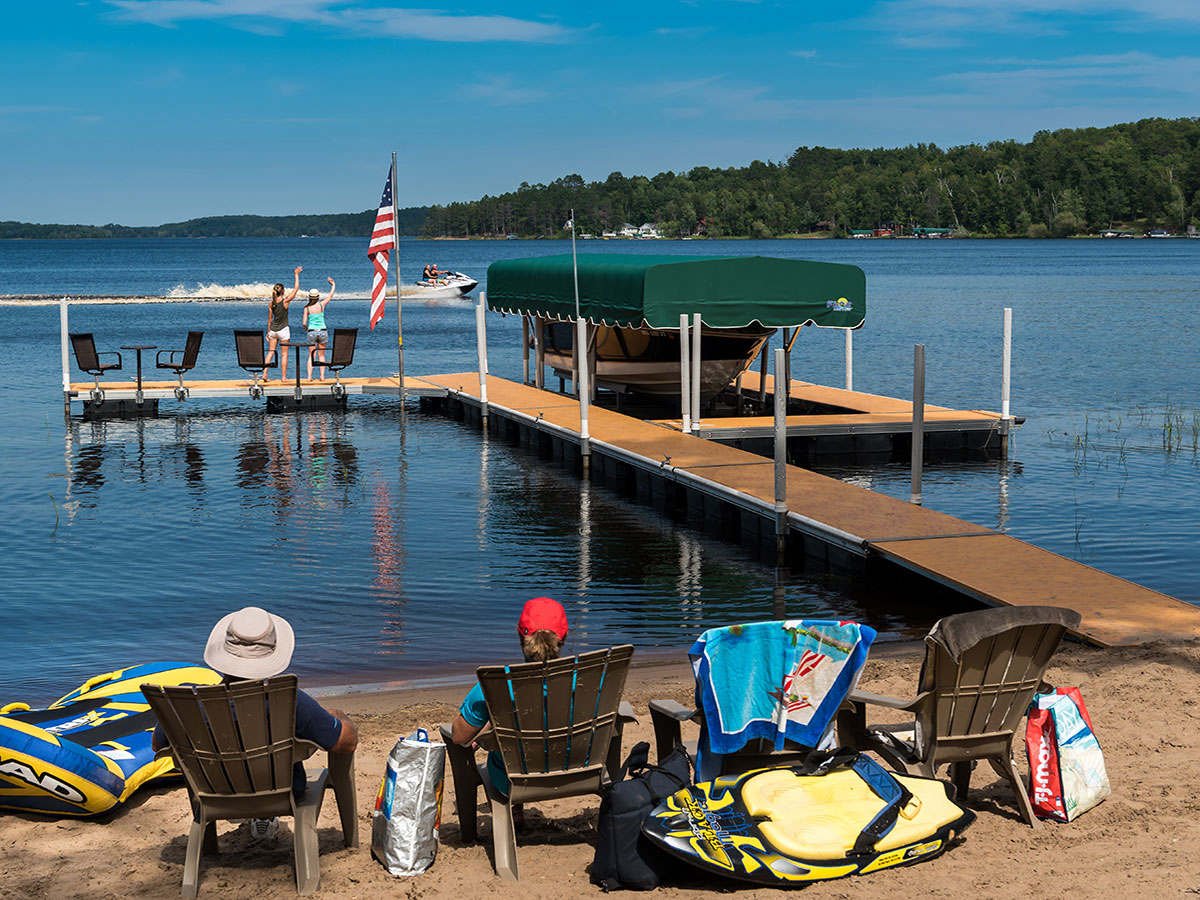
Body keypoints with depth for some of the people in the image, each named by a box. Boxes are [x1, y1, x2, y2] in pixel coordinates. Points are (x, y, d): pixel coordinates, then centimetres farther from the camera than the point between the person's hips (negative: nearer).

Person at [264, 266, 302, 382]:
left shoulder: (271, 304, -1)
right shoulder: (285, 301, -14)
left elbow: (269, 319, 7)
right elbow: (296, 289, -7)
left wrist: (268, 332, 17)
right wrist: (296, 274, 0)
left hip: (273, 330, 4)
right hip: (283, 330, -4)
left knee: (270, 352, 10)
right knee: (284, 354, 4)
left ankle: (264, 374, 2)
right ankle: (284, 377, 6)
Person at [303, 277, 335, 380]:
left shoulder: (307, 308, -2)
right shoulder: (322, 304, -2)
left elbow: (304, 323, -3)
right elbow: (330, 296, 15)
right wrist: (333, 285, 28)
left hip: (312, 332, 0)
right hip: (322, 331, 1)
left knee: (311, 355, 5)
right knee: (321, 355, 10)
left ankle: (309, 376, -4)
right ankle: (322, 376, 4)